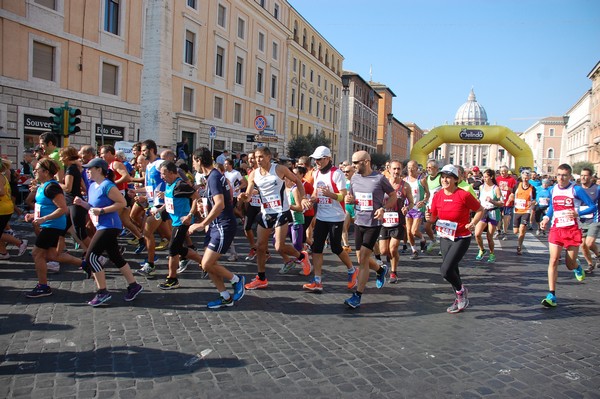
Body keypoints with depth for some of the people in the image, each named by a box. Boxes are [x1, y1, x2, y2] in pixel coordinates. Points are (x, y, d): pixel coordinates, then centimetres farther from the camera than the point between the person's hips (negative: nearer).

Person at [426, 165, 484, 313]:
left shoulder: (463, 195, -16)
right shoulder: (438, 195, -1)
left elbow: (480, 210, -4)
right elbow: (434, 216, 7)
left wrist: (472, 224, -17)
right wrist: (429, 217, -15)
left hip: (461, 238, -6)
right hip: (445, 237, 6)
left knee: (445, 270, -16)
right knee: (452, 270, 15)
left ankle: (461, 291, 14)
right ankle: (460, 300, 35)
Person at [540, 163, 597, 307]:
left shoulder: (576, 190, -8)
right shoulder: (553, 190, 6)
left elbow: (593, 207, -7)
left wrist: (578, 213, -24)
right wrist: (546, 218, 4)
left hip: (572, 230, -3)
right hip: (556, 229, 3)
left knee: (570, 264, 6)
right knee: (553, 260, -9)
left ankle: (577, 267, 46)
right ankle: (551, 295, -9)